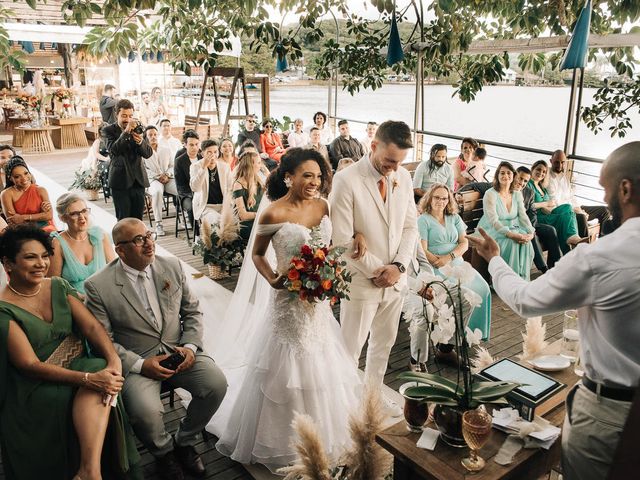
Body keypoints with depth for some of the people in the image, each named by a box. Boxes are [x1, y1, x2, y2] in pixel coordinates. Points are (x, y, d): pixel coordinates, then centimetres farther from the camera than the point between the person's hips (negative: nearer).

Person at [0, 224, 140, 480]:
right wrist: (87, 378, -29)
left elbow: (92, 326, -4)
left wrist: (114, 360, -25)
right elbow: (30, 365, -17)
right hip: (36, 384, -4)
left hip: (77, 364, 5)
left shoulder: (59, 286, 5)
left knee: (102, 378, -29)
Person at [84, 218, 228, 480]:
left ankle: (185, 441, 10)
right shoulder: (98, 286, -9)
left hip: (178, 351, 4)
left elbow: (192, 311, 9)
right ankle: (164, 451, 9)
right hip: (136, 361, -3)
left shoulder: (172, 265, 2)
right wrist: (140, 365, -16)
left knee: (216, 383, -19)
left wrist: (190, 346, -7)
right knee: (145, 411, -29)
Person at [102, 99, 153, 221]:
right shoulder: (108, 130, -2)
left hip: (138, 180, 3)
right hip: (120, 181, -3)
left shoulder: (139, 128, 8)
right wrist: (126, 131, -26)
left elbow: (148, 153, 0)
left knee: (138, 219, 6)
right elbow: (113, 150, -19)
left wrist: (140, 141, -20)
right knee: (123, 220, -2)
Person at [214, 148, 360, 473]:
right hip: (289, 302, -6)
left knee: (320, 369, 20)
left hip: (319, 300, 6)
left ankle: (321, 433, 45)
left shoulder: (322, 206, -1)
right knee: (289, 372, 10)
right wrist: (273, 279, -20)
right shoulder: (274, 214, -16)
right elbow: (257, 255, -4)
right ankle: (284, 443, 33)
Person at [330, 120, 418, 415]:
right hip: (361, 281, -6)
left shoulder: (403, 177, 1)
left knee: (384, 344, 22)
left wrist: (399, 266, -8)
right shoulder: (347, 180, -17)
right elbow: (342, 241, -19)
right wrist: (376, 271, -14)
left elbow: (410, 226, 6)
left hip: (395, 278, 6)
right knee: (350, 348, 9)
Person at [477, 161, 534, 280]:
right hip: (491, 230, -5)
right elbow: (493, 221, -21)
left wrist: (531, 233, -17)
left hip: (512, 229, 5)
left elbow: (523, 216, 2)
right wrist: (511, 234, -33)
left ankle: (522, 278, -15)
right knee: (511, 242, -32)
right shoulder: (490, 194, -11)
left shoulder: (517, 194, 10)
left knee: (525, 241, -25)